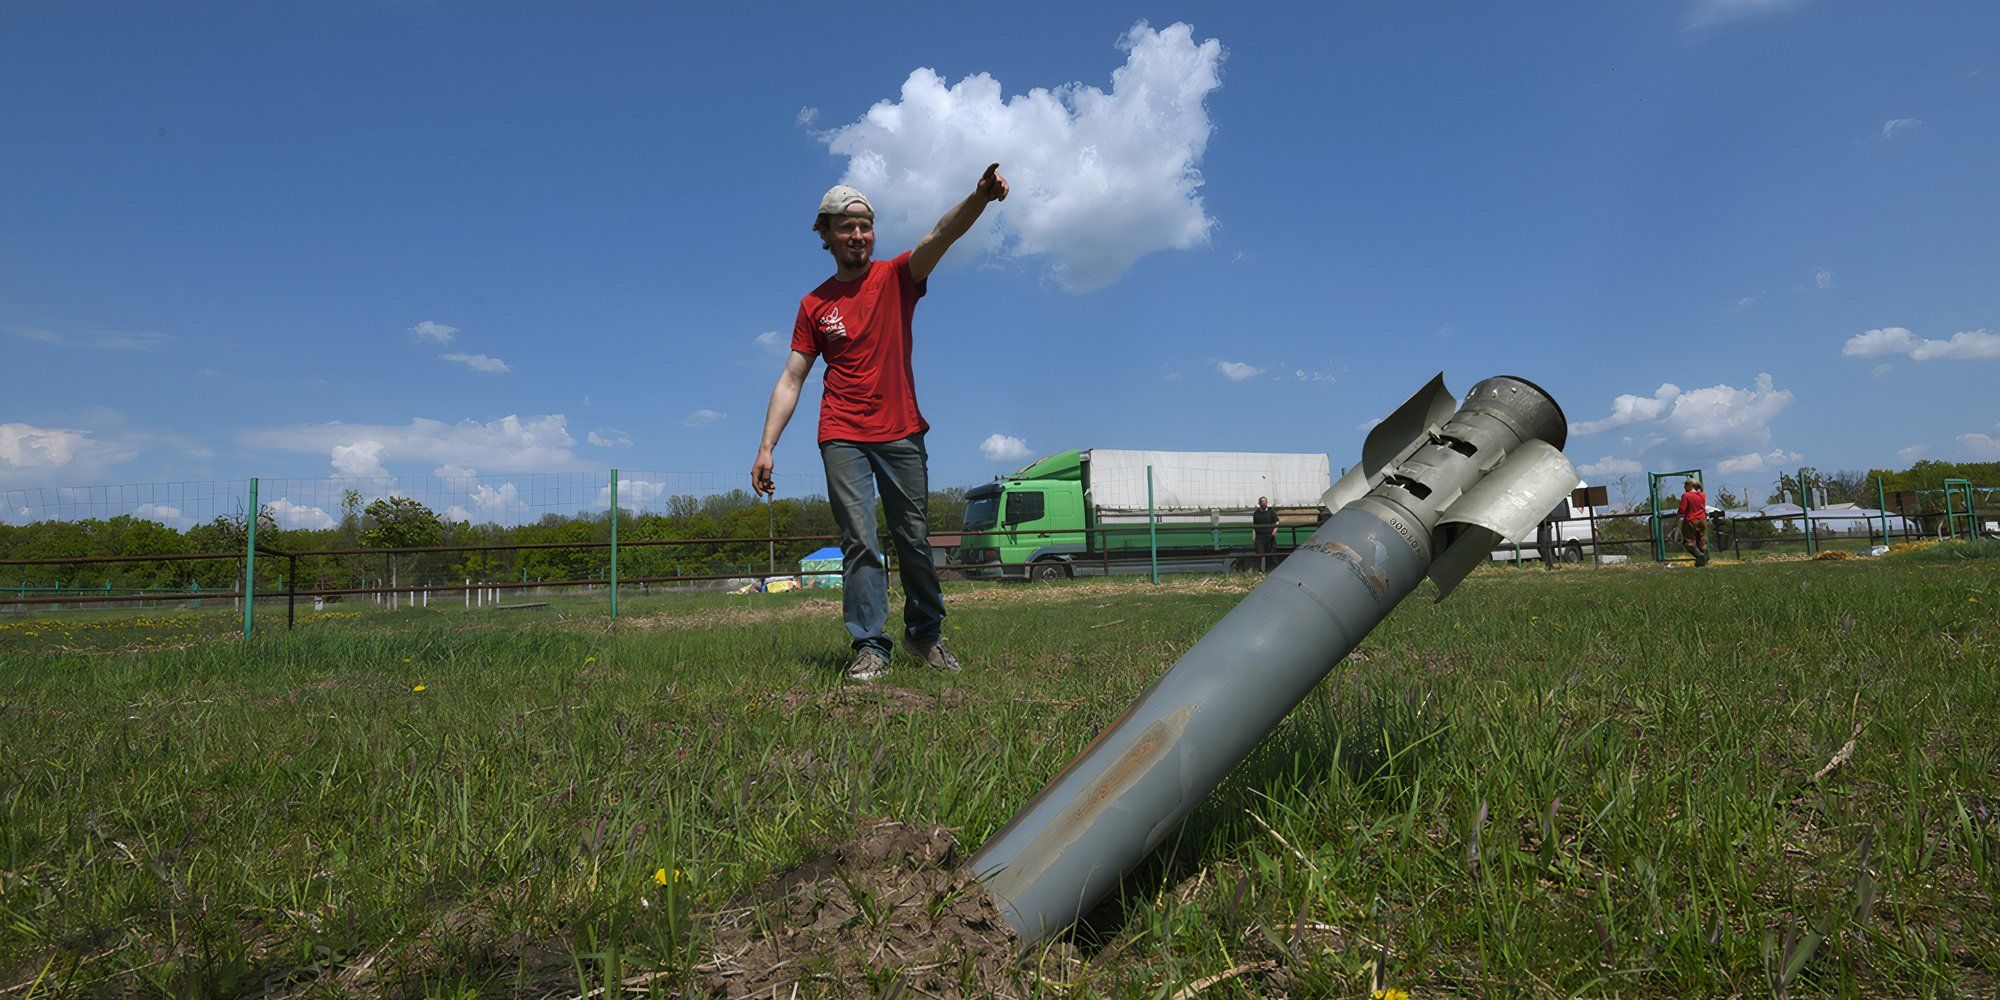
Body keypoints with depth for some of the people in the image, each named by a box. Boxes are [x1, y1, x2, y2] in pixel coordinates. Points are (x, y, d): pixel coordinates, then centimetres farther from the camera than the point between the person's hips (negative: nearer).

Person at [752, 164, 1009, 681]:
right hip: (843, 438, 0)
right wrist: (766, 448, -2)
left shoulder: (896, 277, 5)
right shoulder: (815, 304, 8)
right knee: (859, 541, -6)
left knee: (914, 540, 6)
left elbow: (941, 235, -14)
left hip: (901, 433, 0)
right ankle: (869, 647, -3)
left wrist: (979, 198, -34)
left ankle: (925, 634, 21)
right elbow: (791, 379, 6)